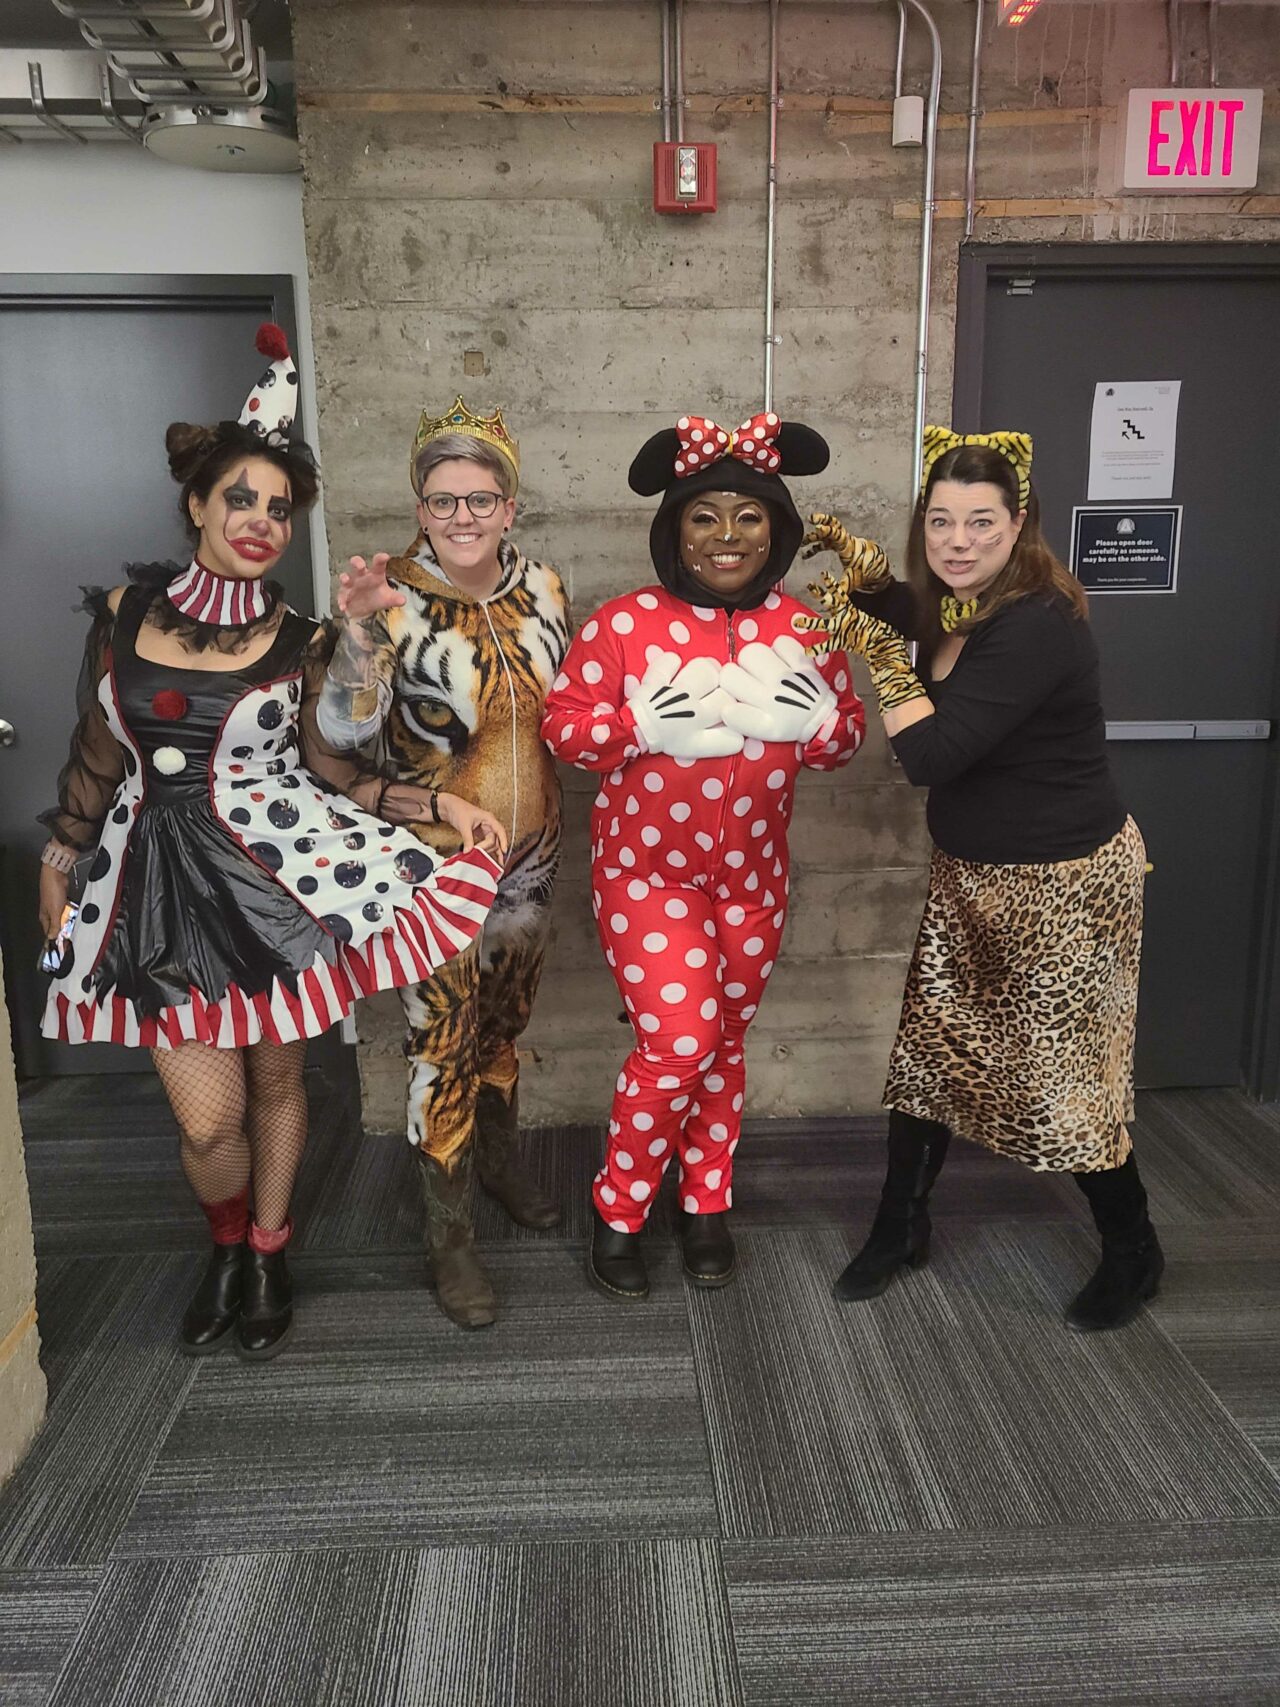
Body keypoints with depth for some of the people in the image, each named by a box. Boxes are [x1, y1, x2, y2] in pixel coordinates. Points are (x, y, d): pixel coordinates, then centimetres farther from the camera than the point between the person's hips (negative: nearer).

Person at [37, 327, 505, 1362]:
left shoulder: (296, 642, -1)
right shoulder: (124, 611, 3)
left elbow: (325, 764, 4)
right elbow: (96, 752, 12)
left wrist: (441, 801, -7)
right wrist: (59, 864, 19)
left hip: (276, 865, 0)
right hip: (160, 876, 1)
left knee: (277, 1081, 11)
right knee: (209, 1119, -1)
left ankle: (268, 1253, 37)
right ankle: (228, 1244, 32)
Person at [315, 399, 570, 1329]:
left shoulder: (542, 585, -2)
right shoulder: (395, 599, -16)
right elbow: (344, 729, -28)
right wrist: (360, 629, -42)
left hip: (531, 850, 5)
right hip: (439, 859, -5)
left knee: (507, 1015, 22)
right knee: (444, 1036, 4)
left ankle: (501, 1156, 47)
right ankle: (449, 1233, 21)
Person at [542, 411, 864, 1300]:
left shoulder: (804, 627, -1)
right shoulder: (624, 622, -11)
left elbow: (847, 733, 5)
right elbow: (563, 722, -9)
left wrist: (819, 722, -18)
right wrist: (639, 727, -27)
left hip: (754, 875, 4)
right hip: (646, 869, -4)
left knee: (725, 1042, 15)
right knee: (678, 1040, -9)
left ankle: (708, 1204, 34)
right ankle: (617, 1210, 15)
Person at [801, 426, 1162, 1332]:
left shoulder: (1037, 626, -26)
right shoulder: (959, 606, 1)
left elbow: (931, 754, -29)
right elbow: (923, 629, 26)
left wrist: (881, 656, -19)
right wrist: (865, 572, 7)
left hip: (1064, 882, -8)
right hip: (971, 875, 8)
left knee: (1066, 1073, 4)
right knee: (930, 1048, 12)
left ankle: (1133, 1252, 30)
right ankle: (902, 1228, 30)